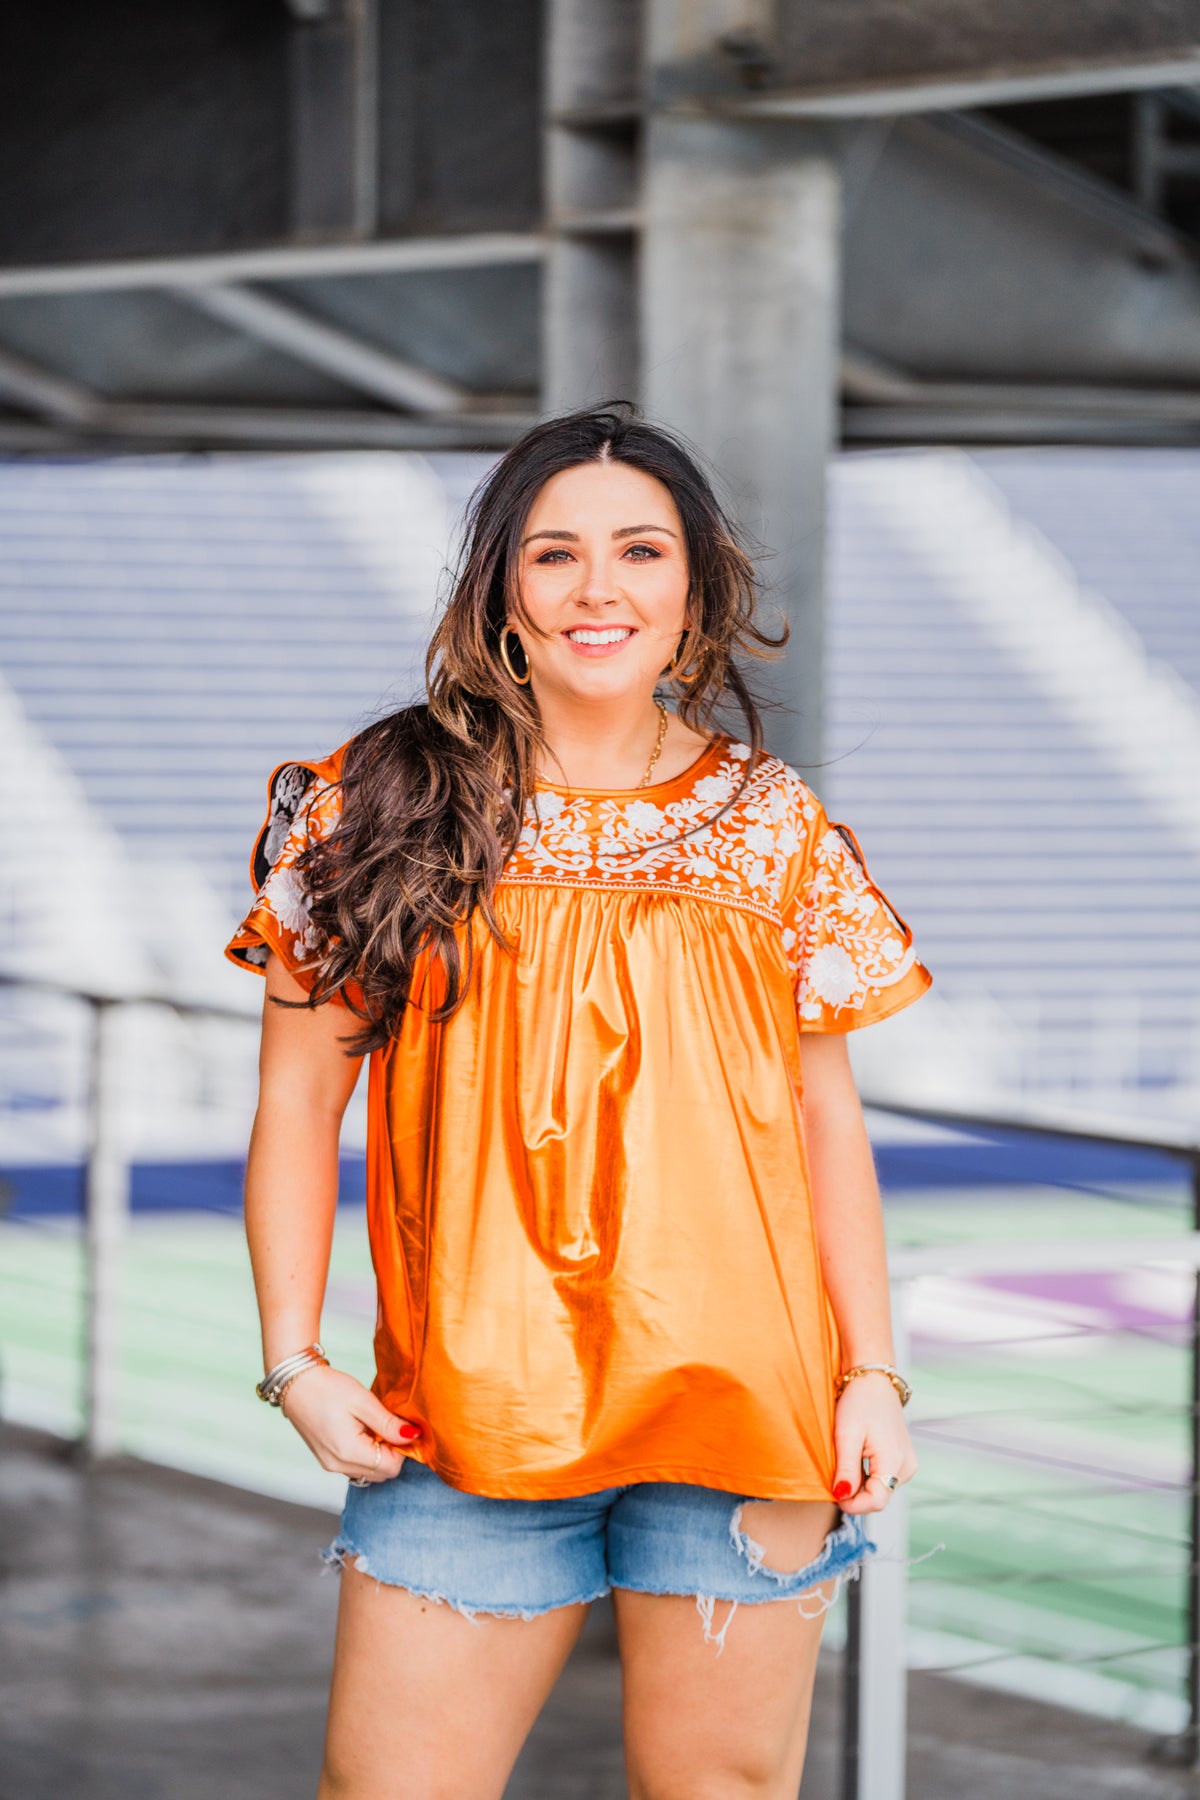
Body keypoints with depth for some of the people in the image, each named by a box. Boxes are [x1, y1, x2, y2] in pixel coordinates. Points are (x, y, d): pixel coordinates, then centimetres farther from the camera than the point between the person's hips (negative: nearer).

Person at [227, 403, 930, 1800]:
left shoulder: (777, 829, 8)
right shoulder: (382, 807, 4)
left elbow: (828, 1116, 12)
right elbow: (297, 1105, 6)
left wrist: (872, 1374, 5)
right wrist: (294, 1362, -2)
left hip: (740, 1407, 1)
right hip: (464, 1415, -1)